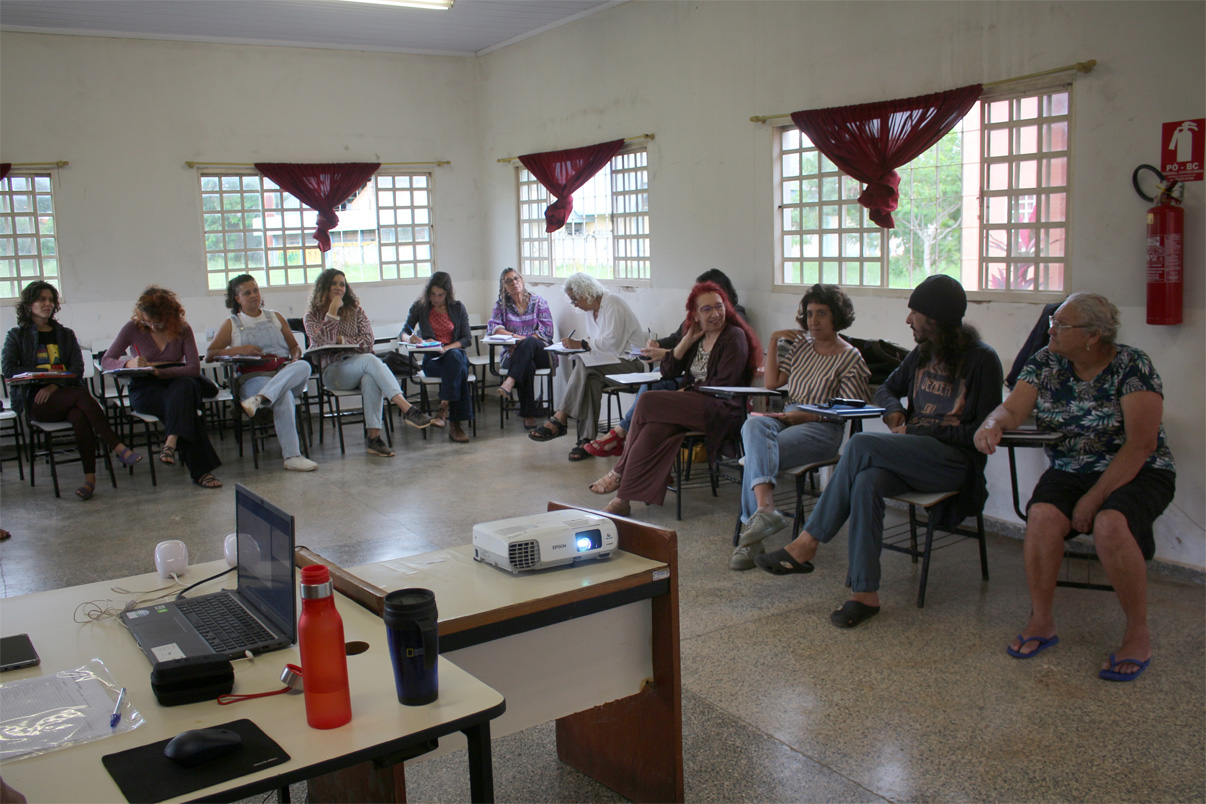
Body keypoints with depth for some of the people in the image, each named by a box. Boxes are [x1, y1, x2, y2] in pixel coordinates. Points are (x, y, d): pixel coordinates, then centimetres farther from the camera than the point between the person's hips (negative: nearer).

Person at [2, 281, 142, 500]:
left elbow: (78, 370, 8)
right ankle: (118, 448, -37)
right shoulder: (16, 336, 15)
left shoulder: (65, 334, 22)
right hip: (35, 401, -2)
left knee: (80, 416, -35)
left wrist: (55, 385, -12)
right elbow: (8, 369, 0)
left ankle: (90, 478, -42)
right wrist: (47, 373, -12)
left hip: (65, 394, 2)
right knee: (82, 395, -33)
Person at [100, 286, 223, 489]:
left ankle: (171, 443, -50)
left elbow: (194, 368, -9)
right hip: (144, 390, -1)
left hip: (175, 383, 2)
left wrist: (161, 372, -25)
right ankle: (199, 470, -43)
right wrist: (128, 363, -26)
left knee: (185, 385, -39)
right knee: (184, 404, -35)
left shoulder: (182, 329, 0)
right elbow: (106, 361, -2)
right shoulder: (133, 328, -2)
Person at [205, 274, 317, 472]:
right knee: (283, 396, -38)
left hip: (285, 373, 3)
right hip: (252, 377, -3)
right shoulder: (231, 324, 15)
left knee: (303, 366, -34)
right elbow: (209, 354, 7)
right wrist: (238, 350, -7)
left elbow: (294, 346, 24)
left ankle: (259, 399, -50)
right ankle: (291, 456, -44)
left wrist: (296, 357, 0)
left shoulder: (275, 318, 23)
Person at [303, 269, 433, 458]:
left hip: (359, 367, 2)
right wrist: (333, 311, -9)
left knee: (371, 379, -38)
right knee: (370, 360, -35)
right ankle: (406, 408, -48)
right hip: (332, 372, -2)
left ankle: (374, 437, -44)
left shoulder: (356, 310, 18)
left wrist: (342, 341, -6)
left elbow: (367, 342, 5)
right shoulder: (312, 316, 13)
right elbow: (321, 342, -8)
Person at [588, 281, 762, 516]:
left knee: (648, 403, -23)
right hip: (695, 406, 7)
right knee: (656, 427, -26)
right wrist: (688, 339, 3)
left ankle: (620, 472, -11)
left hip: (723, 411, -7)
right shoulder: (698, 337, 19)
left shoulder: (734, 336, -3)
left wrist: (687, 391, -8)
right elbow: (668, 371, 12)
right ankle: (623, 497, -29)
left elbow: (724, 384, -13)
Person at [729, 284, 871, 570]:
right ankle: (765, 508, -48)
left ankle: (750, 535, -32)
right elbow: (772, 382, 15)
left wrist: (805, 415, -13)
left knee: (757, 451, -31)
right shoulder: (801, 345, 19)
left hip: (822, 429, -5)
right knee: (753, 425, -32)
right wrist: (773, 342, 9)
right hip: (787, 417, 5)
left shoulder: (851, 358, 1)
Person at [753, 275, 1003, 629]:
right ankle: (865, 593, -30)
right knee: (867, 482, -31)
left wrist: (922, 430, -14)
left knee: (861, 444, -29)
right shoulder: (923, 353, 14)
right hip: (912, 453, 6)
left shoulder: (981, 360, -6)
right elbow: (887, 388, 28)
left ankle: (807, 544, -21)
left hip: (955, 459, -6)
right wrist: (894, 409, 4)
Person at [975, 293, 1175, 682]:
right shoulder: (1046, 362, 1)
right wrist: (993, 423, -30)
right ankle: (1041, 621, -10)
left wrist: (1095, 497, -21)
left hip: (1136, 473, -4)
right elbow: (1012, 408, -5)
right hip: (1070, 471, 4)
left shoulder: (1132, 366, -13)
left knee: (1110, 524, -34)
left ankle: (1138, 633, -14)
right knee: (1042, 515, -28)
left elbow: (1141, 445, -17)